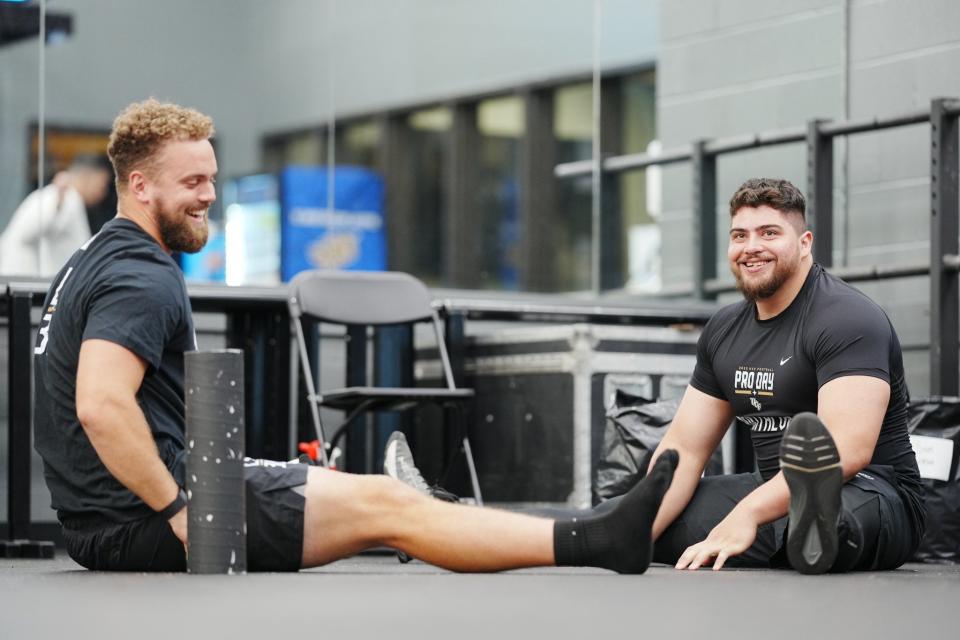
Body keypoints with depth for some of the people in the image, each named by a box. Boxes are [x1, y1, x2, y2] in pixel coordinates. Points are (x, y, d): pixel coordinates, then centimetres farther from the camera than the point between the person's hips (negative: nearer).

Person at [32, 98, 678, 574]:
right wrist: (177, 512, -23)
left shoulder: (90, 266, 17)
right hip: (142, 522, -11)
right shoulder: (142, 279, -17)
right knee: (382, 504, -9)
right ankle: (596, 543, -5)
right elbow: (102, 406, -31)